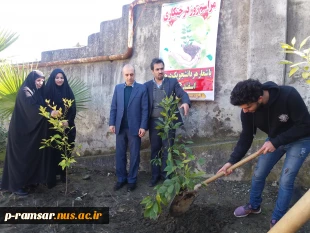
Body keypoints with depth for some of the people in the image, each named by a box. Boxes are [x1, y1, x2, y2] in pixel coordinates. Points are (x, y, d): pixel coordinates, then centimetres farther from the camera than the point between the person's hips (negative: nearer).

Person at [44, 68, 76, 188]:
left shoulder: (68, 91, 5)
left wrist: (68, 121, -13)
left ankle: (63, 175, 19)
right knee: (52, 152, -1)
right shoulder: (48, 91, 0)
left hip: (67, 127, 2)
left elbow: (73, 109, 1)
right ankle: (50, 179, 7)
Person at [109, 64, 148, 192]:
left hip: (135, 127, -3)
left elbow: (145, 109, -5)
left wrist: (143, 126, -10)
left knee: (134, 155, 6)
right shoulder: (118, 88, 8)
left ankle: (132, 180, 19)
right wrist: (112, 123, 1)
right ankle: (121, 178, 23)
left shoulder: (142, 88, -2)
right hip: (120, 127, 3)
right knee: (120, 154, 9)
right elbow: (113, 107, 9)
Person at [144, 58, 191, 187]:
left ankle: (165, 175, 19)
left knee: (167, 149, 6)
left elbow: (182, 94, -8)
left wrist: (186, 102, -31)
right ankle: (155, 175, 21)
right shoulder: (147, 85, 6)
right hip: (154, 122, 2)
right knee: (155, 149, 10)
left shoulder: (173, 82, 3)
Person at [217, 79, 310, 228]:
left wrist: (275, 142, -32)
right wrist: (232, 161, -19)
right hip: (275, 140, 5)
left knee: (286, 180, -7)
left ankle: (277, 220, 13)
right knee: (258, 174, 8)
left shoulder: (289, 95, -37)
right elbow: (246, 137, -11)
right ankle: (254, 206, 33)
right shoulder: (247, 110, -22)